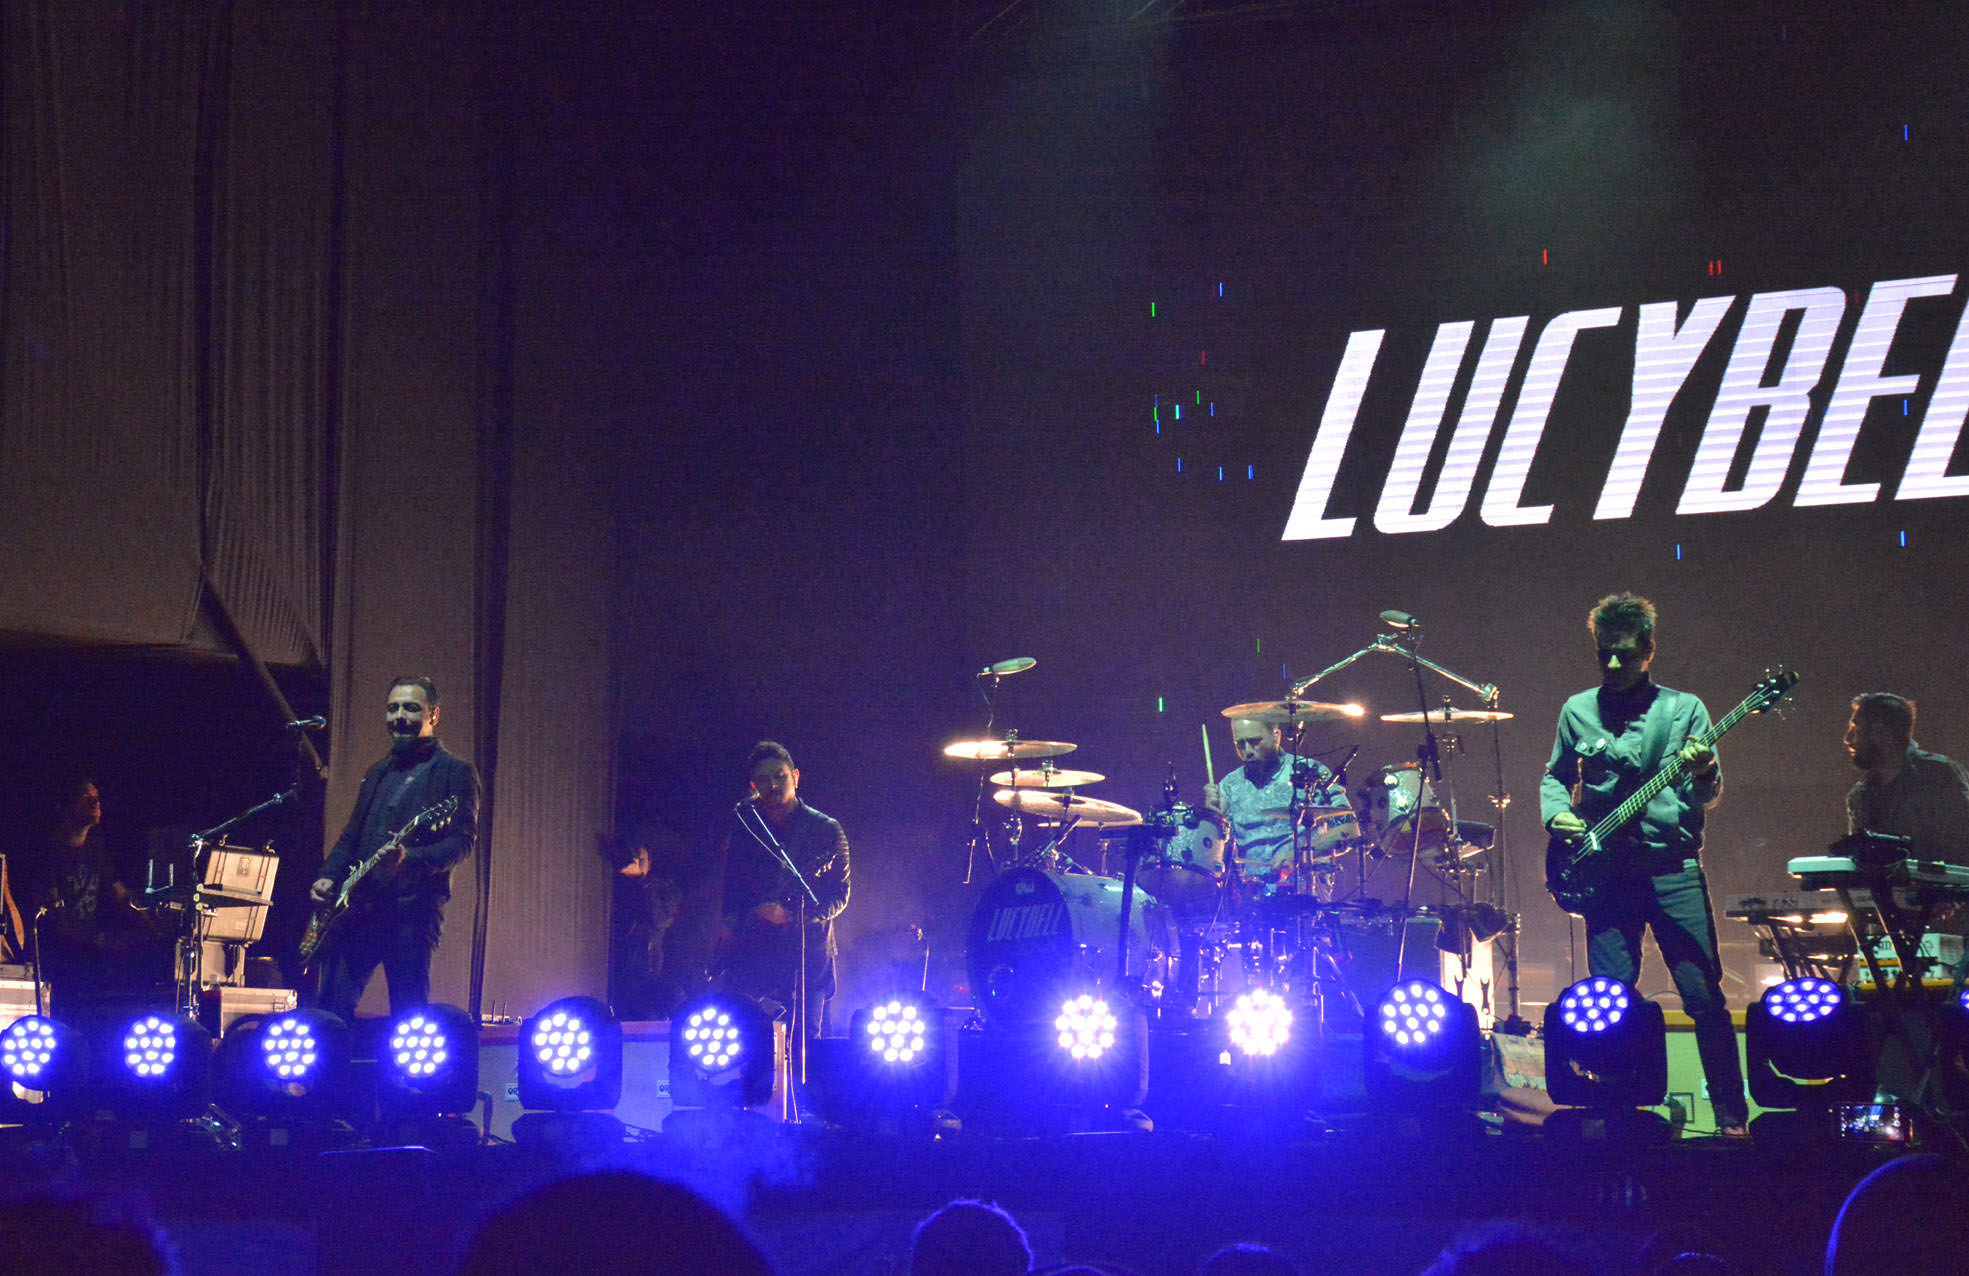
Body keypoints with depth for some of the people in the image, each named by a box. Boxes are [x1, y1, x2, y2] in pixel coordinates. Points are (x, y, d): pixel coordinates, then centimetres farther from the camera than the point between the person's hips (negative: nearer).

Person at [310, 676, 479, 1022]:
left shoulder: (455, 771, 1)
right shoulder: (378, 772, 23)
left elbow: (464, 840, -9)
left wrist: (410, 859, -25)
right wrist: (328, 877, 9)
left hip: (413, 907, -6)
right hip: (357, 907, 6)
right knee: (332, 1005, -1)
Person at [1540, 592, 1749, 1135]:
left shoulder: (1682, 709, 5)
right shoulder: (1578, 711, 12)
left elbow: (1710, 796, 2)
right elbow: (1554, 777, 22)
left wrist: (1703, 773, -21)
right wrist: (1559, 813, 1)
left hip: (1674, 870, -2)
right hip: (1606, 871, 2)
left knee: (1704, 993, -6)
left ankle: (1731, 1116, 2)